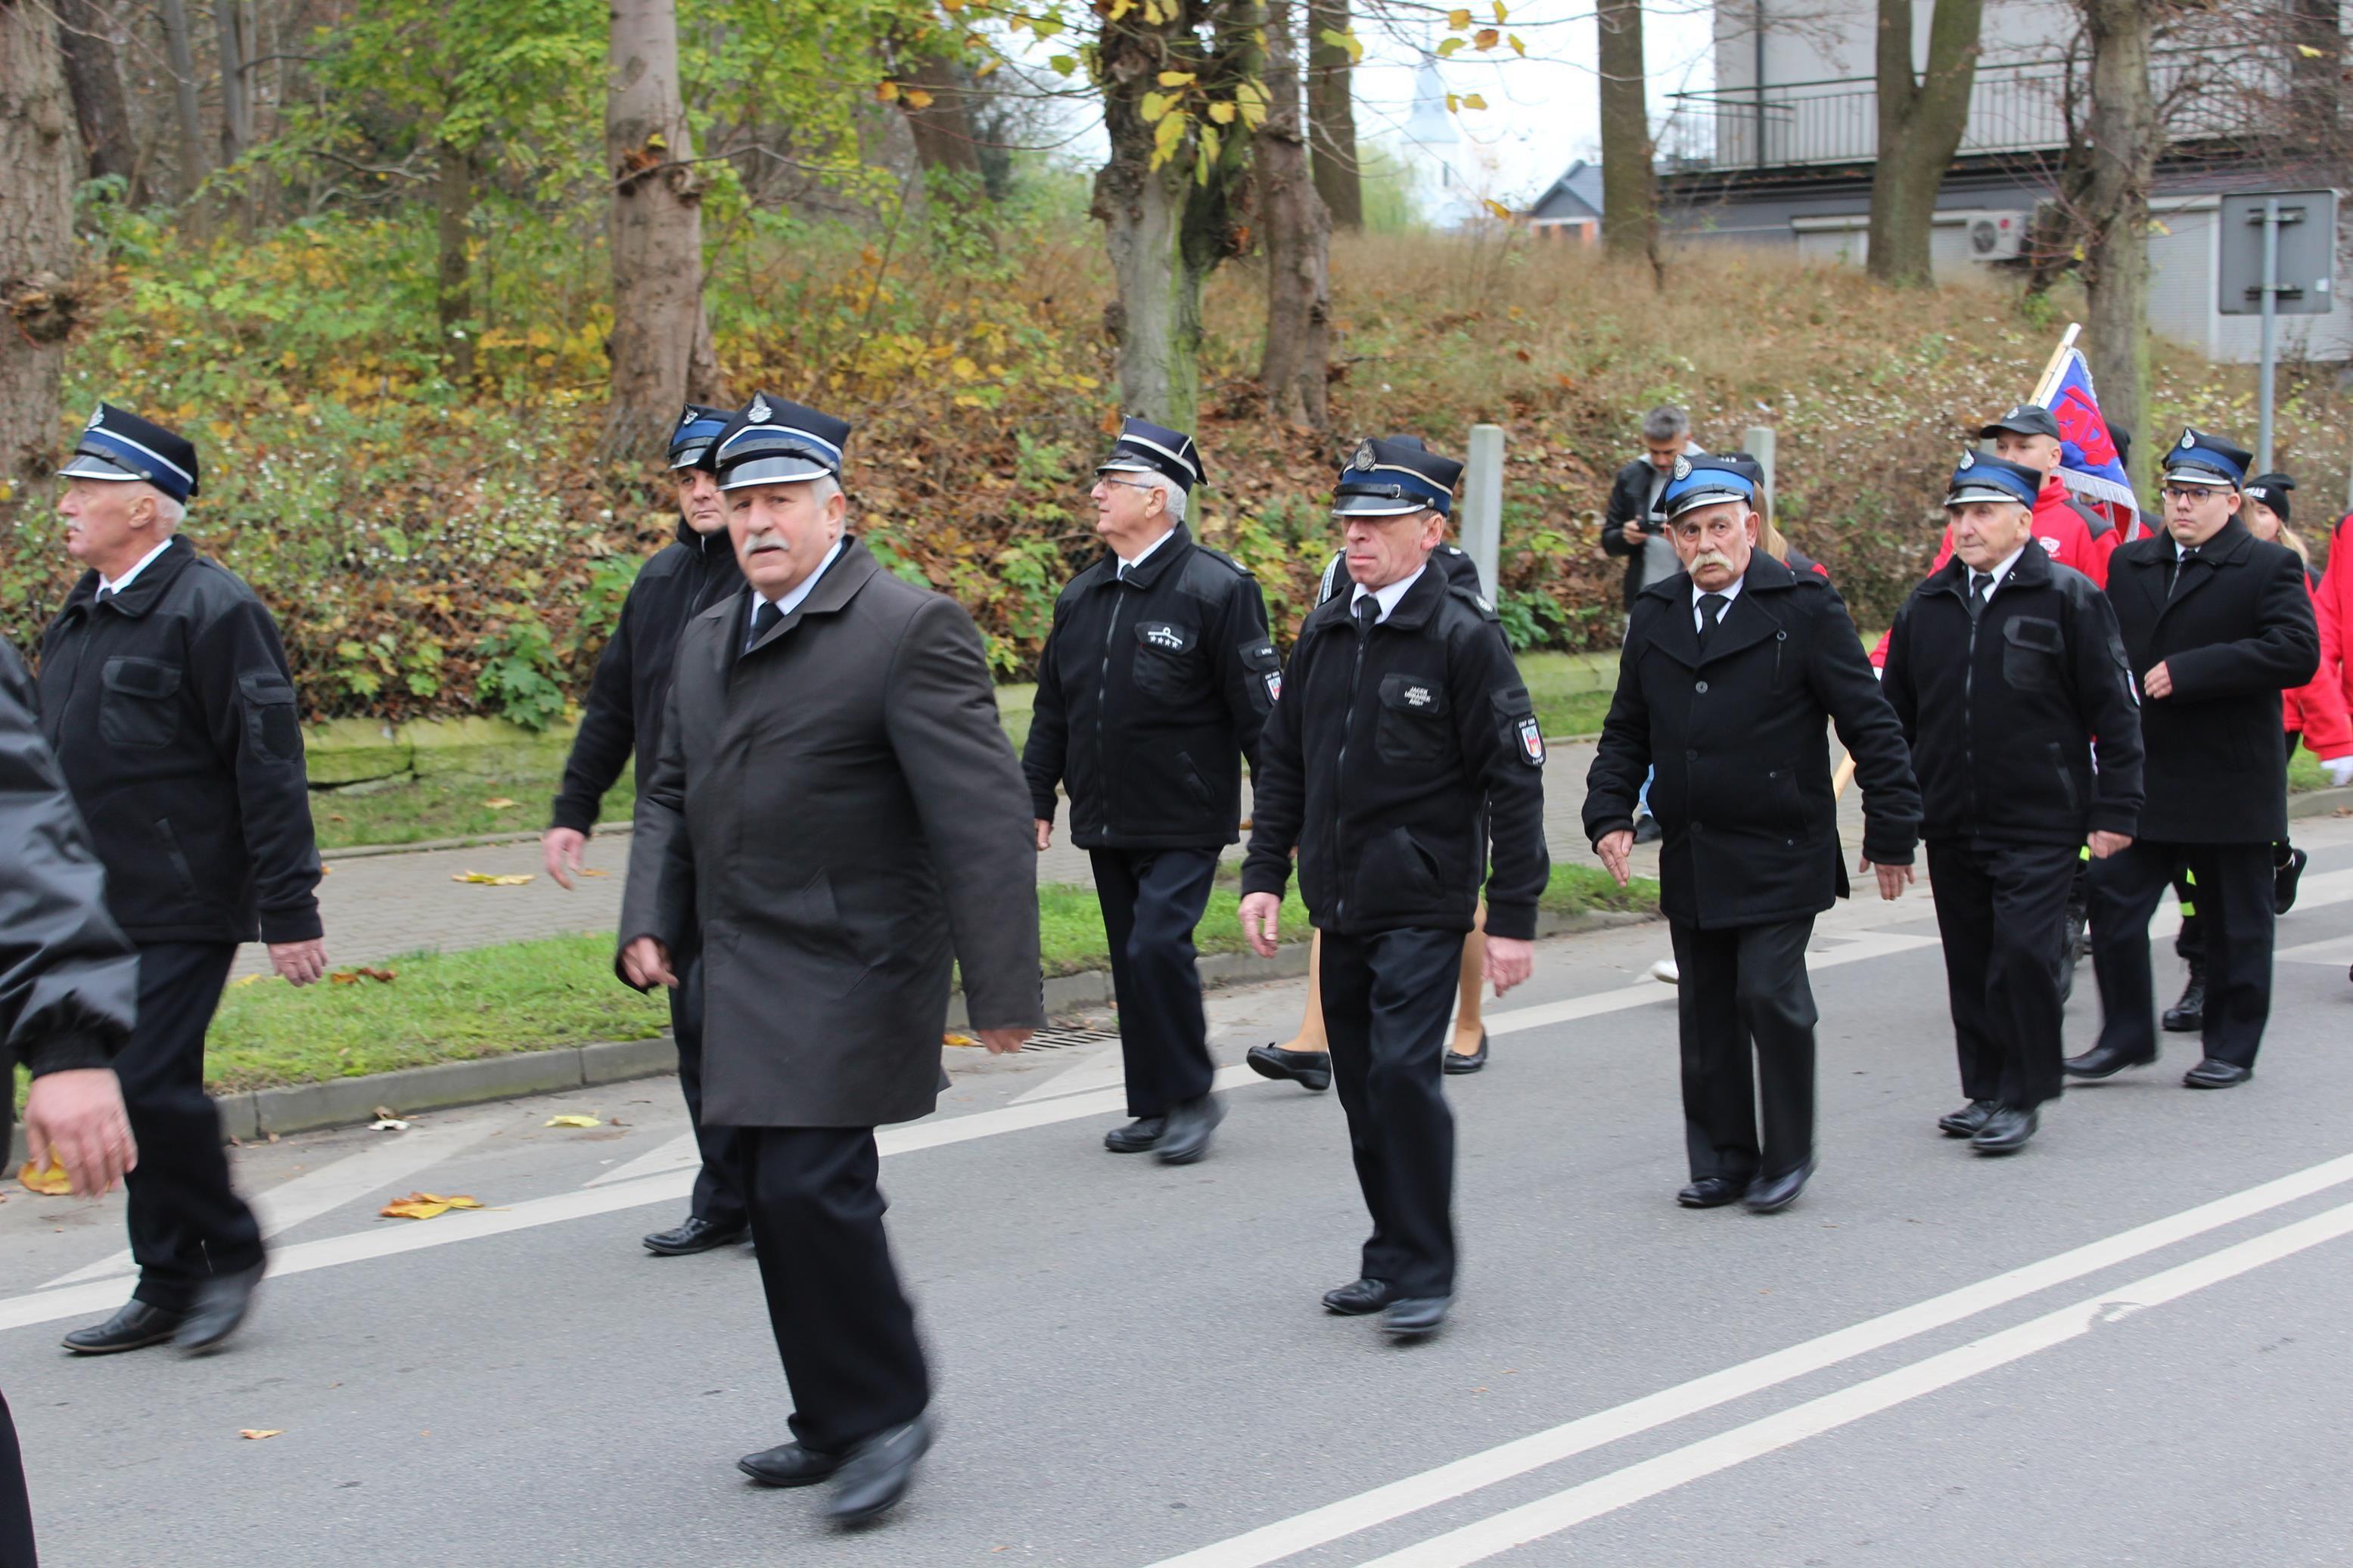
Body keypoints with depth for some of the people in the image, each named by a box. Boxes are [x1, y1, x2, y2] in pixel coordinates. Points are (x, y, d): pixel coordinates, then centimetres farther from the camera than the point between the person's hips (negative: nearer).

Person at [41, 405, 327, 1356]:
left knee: (150, 1083, -14)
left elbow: (269, 769, -14)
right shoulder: (79, 618, 14)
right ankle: (167, 1286, 20)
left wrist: (290, 912, -15)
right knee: (129, 1092, 10)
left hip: (182, 908, -8)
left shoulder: (212, 612, -11)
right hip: (99, 910, 8)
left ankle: (230, 1251, 7)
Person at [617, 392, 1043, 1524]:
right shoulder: (708, 637, 14)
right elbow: (672, 792, 22)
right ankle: (837, 1422, 24)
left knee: (814, 1185, -15)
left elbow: (981, 814, -16)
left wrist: (1002, 986, -19)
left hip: (853, 969, -8)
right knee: (779, 1199, 11)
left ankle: (886, 1409, 3)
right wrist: (651, 919, 6)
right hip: (745, 978, 8)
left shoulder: (909, 631, -12)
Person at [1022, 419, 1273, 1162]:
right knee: (1131, 961, 10)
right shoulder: (1082, 595, 10)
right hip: (1105, 822, 7)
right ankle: (1154, 1106, 20)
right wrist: (1036, 797, 14)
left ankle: (1192, 1097, -1)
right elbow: (1052, 708, 18)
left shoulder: (1216, 589, -9)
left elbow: (1260, 710, -10)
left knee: (1158, 946, -17)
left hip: (1183, 822, -7)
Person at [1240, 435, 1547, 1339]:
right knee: (1361, 1087, 11)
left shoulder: (1464, 638, -8)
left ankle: (1424, 1273, -4)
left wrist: (1514, 917, -11)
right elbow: (1283, 763, 17)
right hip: (1338, 903, 6)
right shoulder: (1322, 634, 10)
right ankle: (1392, 1261, 23)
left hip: (1423, 906, -6)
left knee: (1404, 1072, -15)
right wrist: (1263, 874, 9)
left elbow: (1514, 783, -9)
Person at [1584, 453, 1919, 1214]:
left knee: (1770, 994, -11)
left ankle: (1788, 1154, 6)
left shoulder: (1804, 607, -6)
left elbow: (1871, 725, -4)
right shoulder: (1654, 617, 9)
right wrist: (1610, 814, 1)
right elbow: (1627, 731, 17)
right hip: (1691, 859, 5)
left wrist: (1890, 834, -5)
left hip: (1780, 856, -5)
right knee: (1706, 1013, 9)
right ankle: (1723, 1160, 21)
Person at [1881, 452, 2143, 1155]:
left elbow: (2114, 712, -3)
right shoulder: (1926, 606, 9)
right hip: (1950, 826, 5)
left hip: (2039, 825, -5)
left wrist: (2115, 809, -7)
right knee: (1970, 963, 9)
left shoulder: (2069, 598, -4)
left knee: (2022, 954, -10)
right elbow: (1896, 714, 16)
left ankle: (2022, 1097, 2)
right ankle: (1985, 1090, 21)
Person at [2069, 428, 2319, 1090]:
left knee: (2234, 923, 6)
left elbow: (2297, 653, -19)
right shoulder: (2129, 565, 11)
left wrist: (2188, 671, -22)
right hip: (2142, 777, 4)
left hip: (2230, 785, -4)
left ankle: (2231, 1048, 18)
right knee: (2112, 902, -1)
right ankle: (2126, 1035, 11)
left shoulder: (2270, 567, -5)